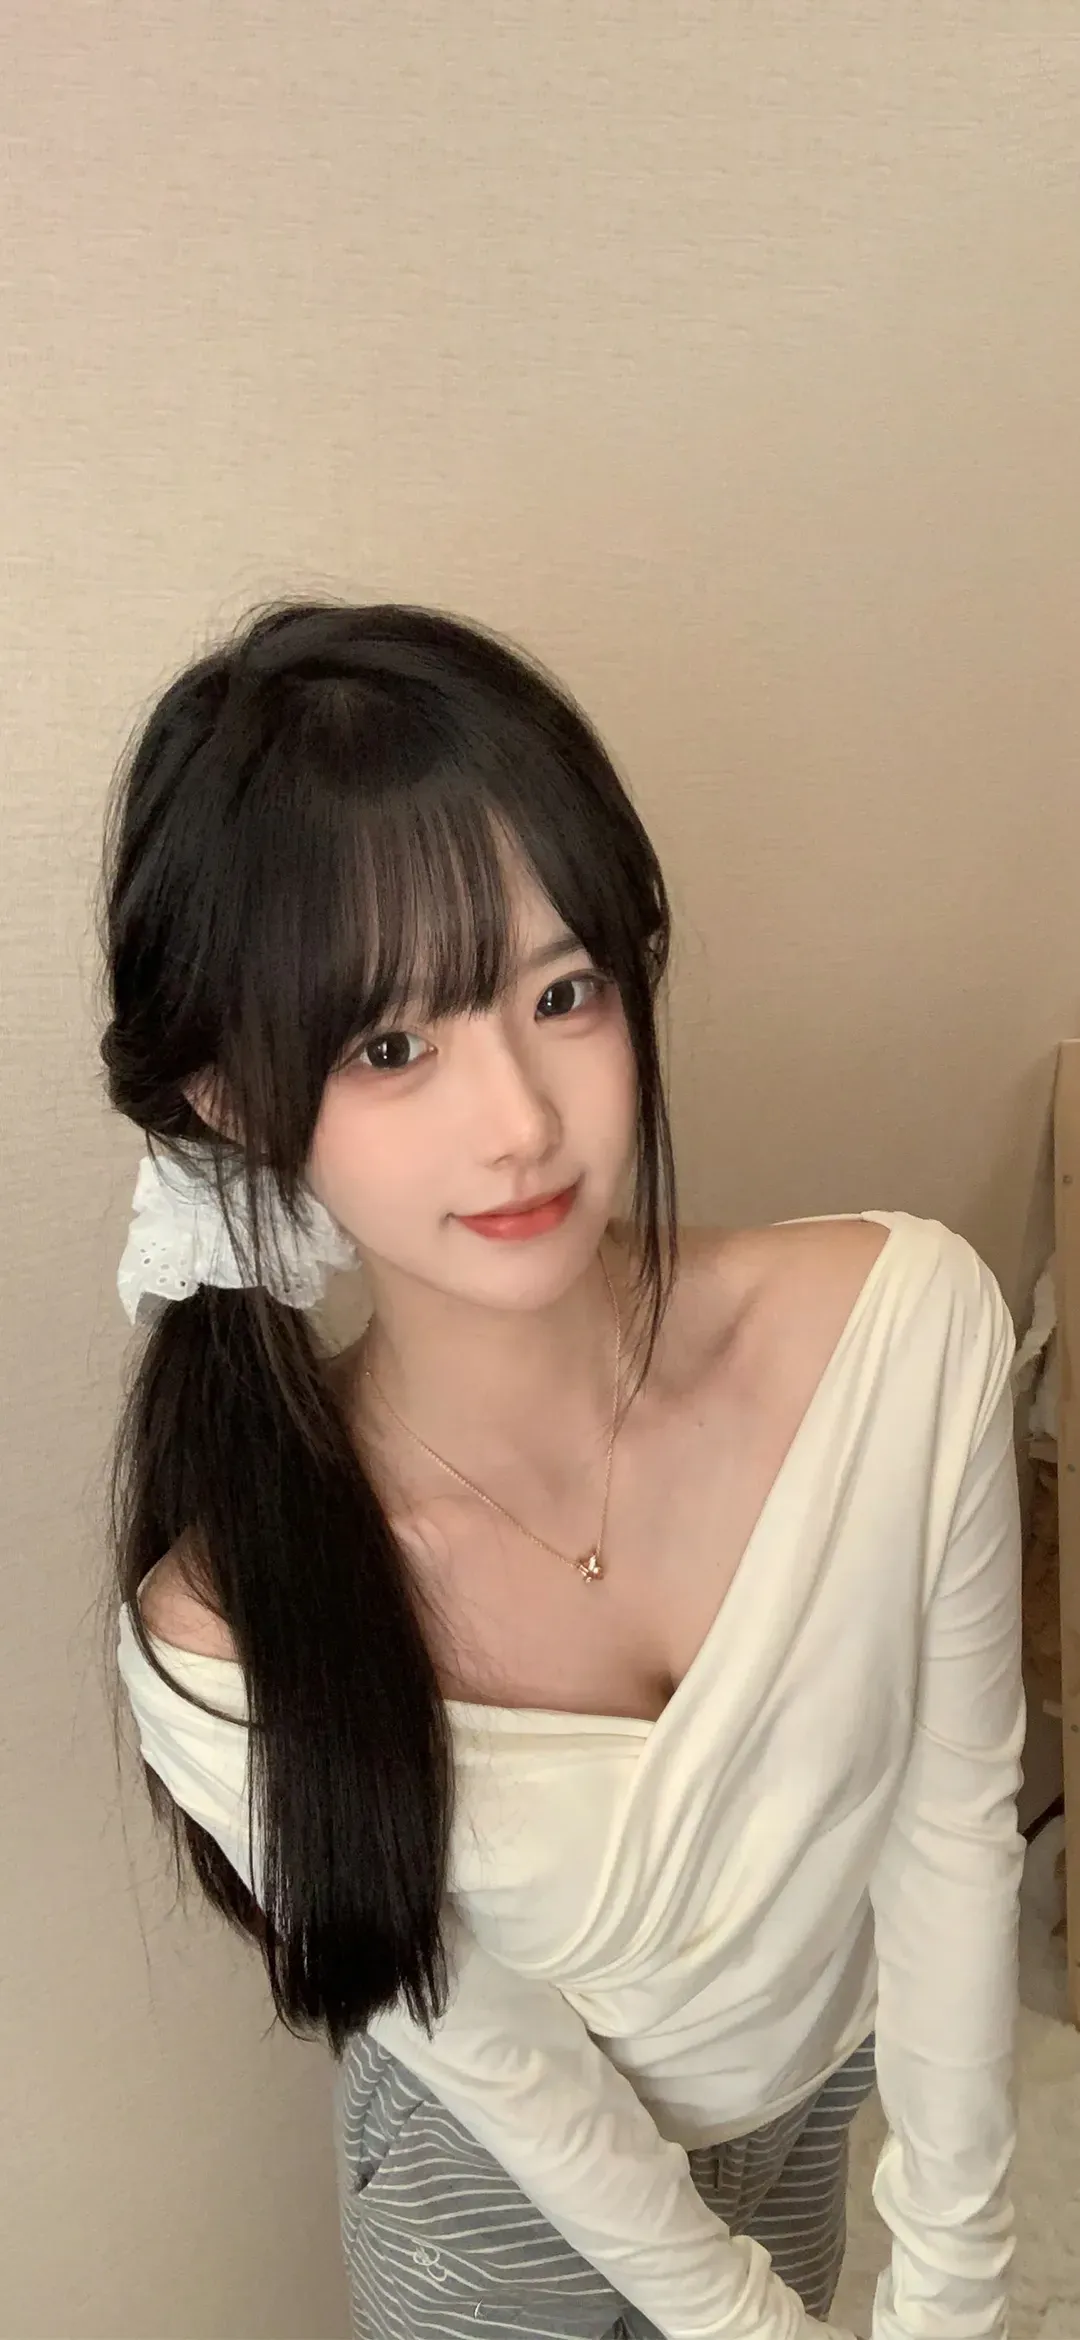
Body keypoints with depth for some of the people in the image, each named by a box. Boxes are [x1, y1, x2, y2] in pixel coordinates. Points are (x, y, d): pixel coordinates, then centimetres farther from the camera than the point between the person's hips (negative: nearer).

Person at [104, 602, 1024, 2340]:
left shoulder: (911, 1326, -31)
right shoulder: (224, 1656, -35)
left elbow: (956, 1819, -18)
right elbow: (504, 2066, -19)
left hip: (834, 2085, 3)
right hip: (503, 2197, -2)